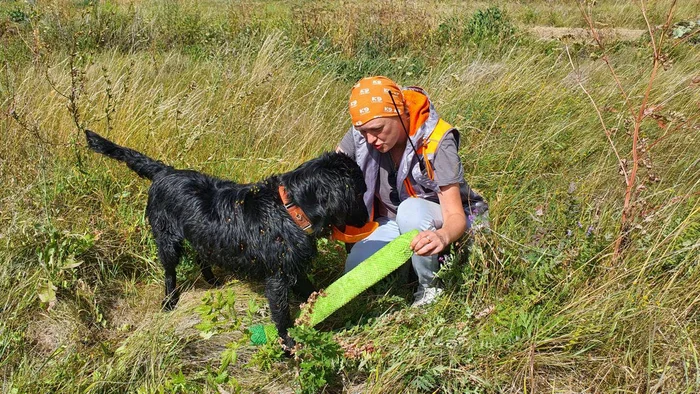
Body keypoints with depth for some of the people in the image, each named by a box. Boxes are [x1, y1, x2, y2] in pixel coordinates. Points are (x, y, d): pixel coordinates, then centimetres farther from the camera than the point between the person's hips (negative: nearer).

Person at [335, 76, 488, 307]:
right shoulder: (361, 134, -16)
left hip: (440, 222, -4)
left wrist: (443, 236, -56)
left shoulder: (436, 143, -27)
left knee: (411, 209, -38)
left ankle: (430, 288, -17)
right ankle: (412, 264, 6)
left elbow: (455, 216, -31)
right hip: (391, 222, 4)